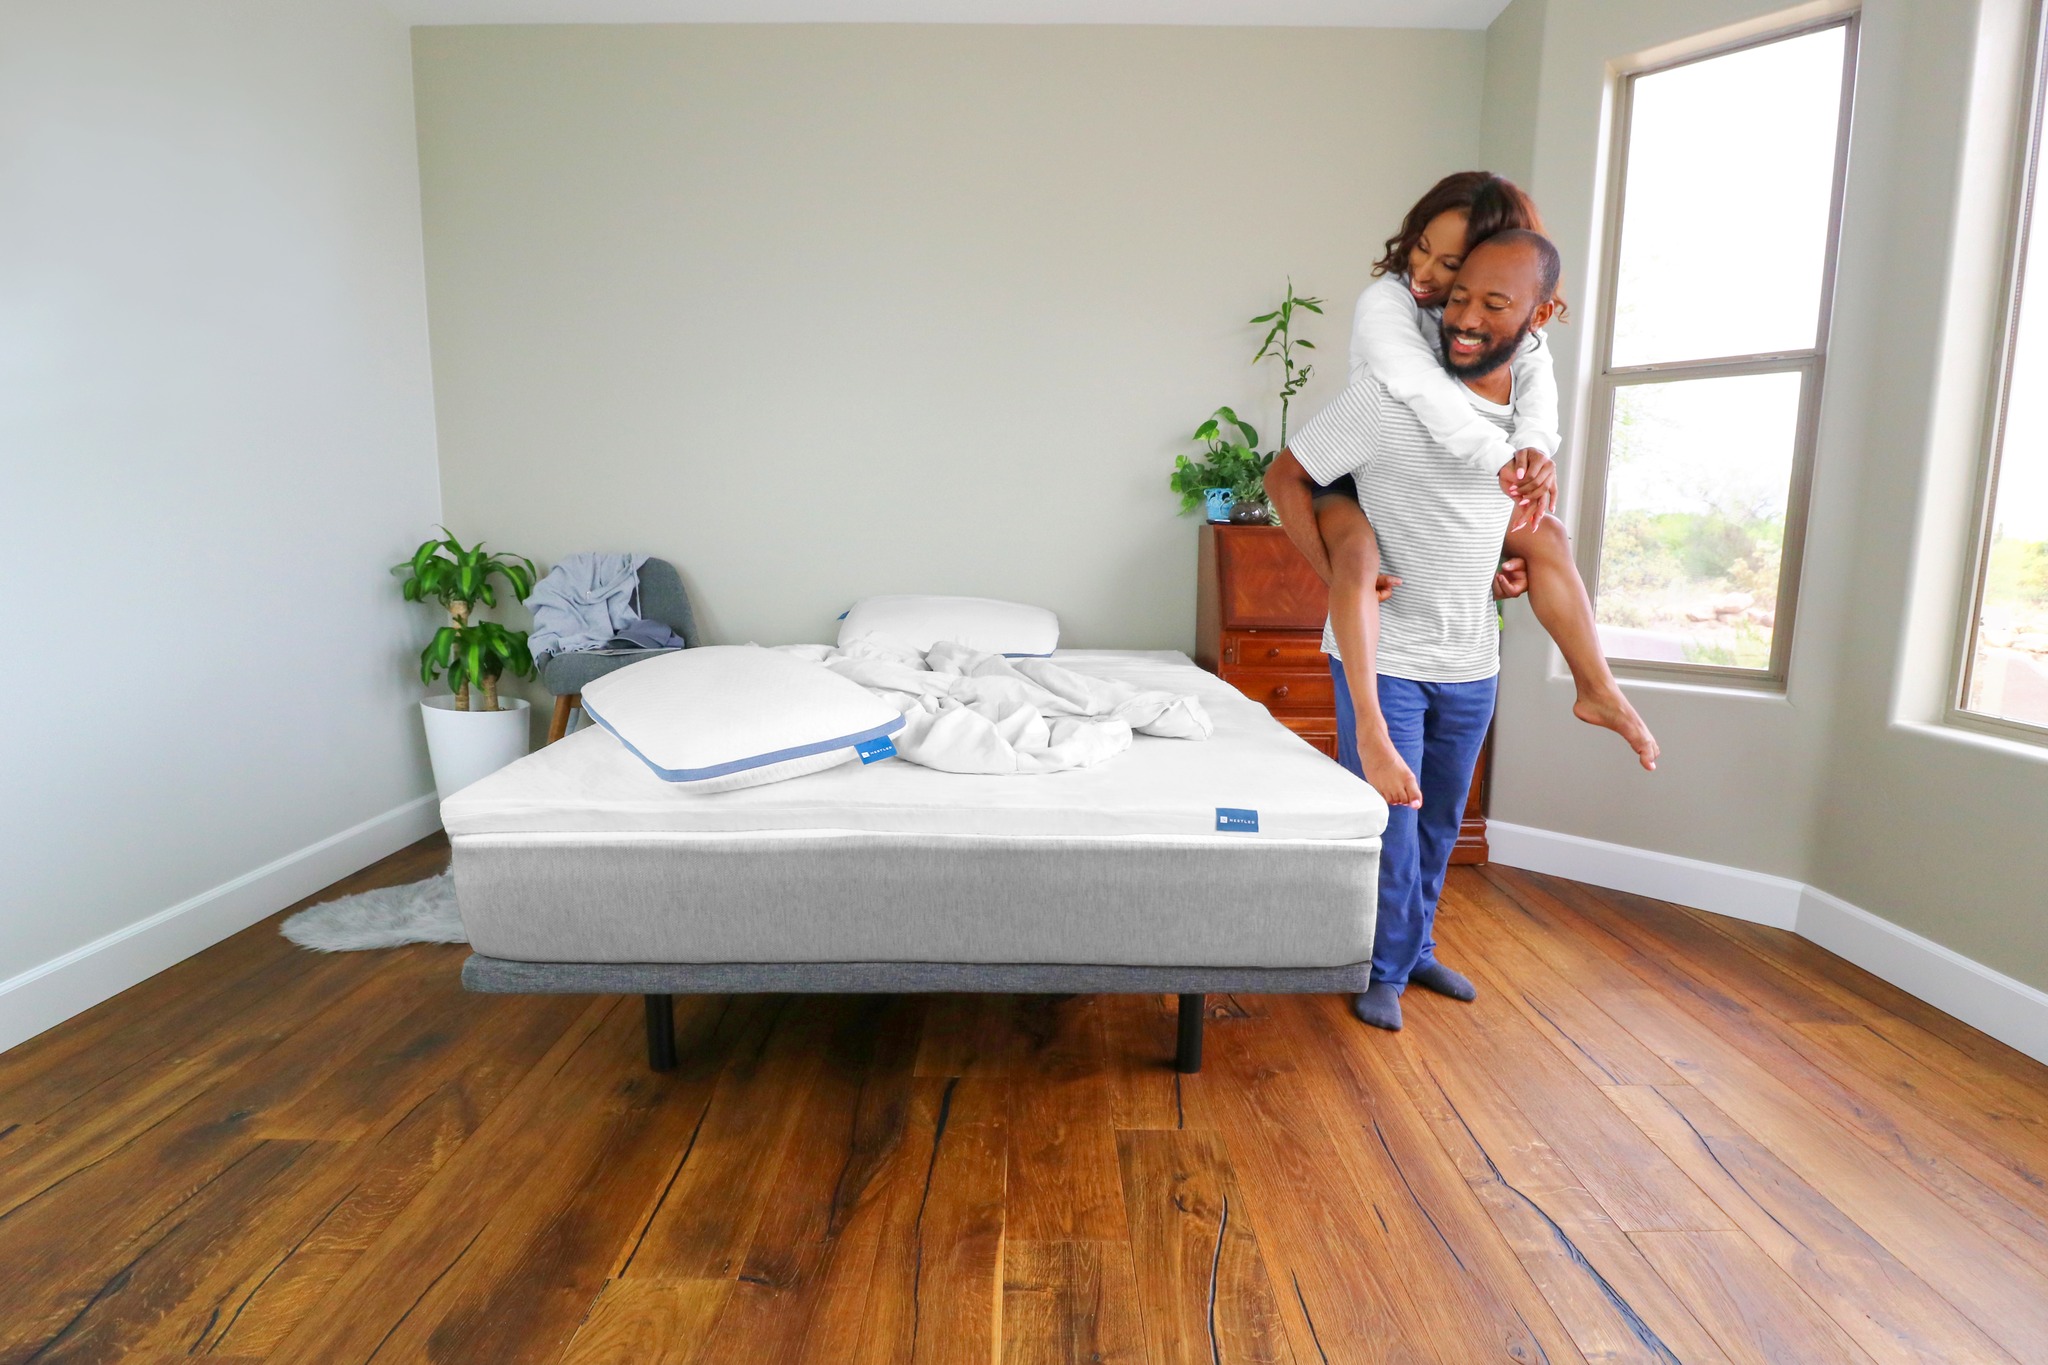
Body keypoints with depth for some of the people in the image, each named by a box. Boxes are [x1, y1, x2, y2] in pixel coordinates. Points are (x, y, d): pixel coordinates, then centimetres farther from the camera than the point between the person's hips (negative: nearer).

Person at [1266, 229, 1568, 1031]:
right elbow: (1286, 477, -9)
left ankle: (1416, 947, 38)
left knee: (1440, 823, 18)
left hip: (1472, 664, 6)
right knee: (1390, 824, 2)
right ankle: (1385, 972, 23)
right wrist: (1333, 577, -17)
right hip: (1384, 657, -5)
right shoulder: (1388, 394, -16)